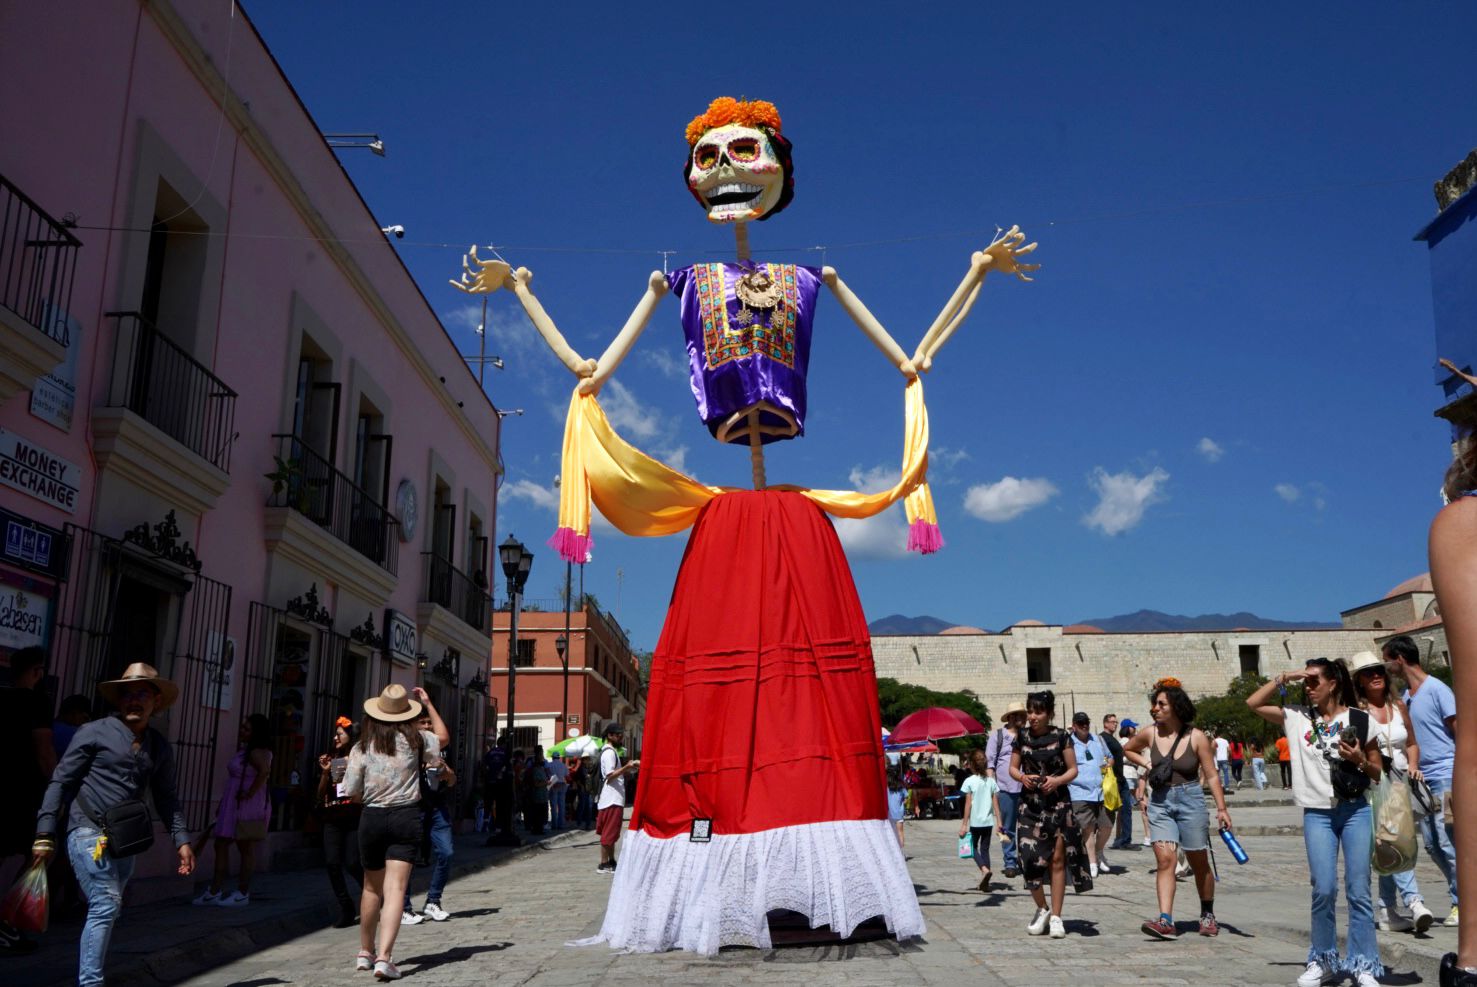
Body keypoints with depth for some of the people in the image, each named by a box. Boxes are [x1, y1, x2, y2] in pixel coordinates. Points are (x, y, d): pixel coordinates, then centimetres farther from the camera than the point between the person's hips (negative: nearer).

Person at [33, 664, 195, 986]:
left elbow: (166, 798, 17)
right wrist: (45, 834, -8)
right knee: (106, 905, -15)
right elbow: (60, 782, -2)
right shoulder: (94, 732, -3)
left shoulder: (160, 747, 12)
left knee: (103, 910, 11)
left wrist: (181, 840, 8)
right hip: (88, 831, -5)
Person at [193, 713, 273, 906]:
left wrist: (250, 793, -29)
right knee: (221, 845, 9)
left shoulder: (257, 752, -16)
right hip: (233, 806, 10)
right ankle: (214, 892, 13)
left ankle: (242, 894, 7)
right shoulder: (246, 750, 16)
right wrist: (223, 804, 19)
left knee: (246, 848, -1)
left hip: (247, 807, -10)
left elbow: (265, 770, -37)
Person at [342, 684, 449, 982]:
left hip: (372, 818, 1)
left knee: (372, 888, 19)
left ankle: (366, 952, 33)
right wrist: (427, 703, 24)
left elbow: (353, 793, -1)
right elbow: (443, 737, 19)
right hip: (406, 817, -1)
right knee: (395, 889, -6)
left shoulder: (362, 748, -3)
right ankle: (384, 957, -19)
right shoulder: (414, 740, -2)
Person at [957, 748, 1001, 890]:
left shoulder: (969, 781, -9)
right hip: (988, 821, 3)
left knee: (973, 847, 13)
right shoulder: (991, 781, 2)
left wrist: (964, 824, -5)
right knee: (985, 849, 12)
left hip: (975, 821, -3)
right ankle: (985, 883, 11)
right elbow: (996, 804, 2)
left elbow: (968, 804, -10)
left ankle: (984, 869, -13)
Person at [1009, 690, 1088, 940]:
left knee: (1057, 859, 0)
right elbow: (1013, 768, 11)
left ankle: (1056, 916, 10)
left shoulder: (1061, 738, -2)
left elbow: (1073, 769, 2)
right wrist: (1022, 777, -10)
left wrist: (1057, 780, -16)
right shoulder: (1022, 737, 5)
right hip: (1030, 804, 2)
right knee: (1030, 858, -4)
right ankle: (1042, 909, 17)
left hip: (1058, 802, -2)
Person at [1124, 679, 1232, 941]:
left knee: (1199, 863, 11)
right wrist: (1146, 764, 3)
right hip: (1160, 802, 2)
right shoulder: (1150, 734, 0)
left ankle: (1208, 914, 33)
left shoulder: (1196, 738, -8)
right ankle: (1165, 921, -18)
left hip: (1190, 800, -1)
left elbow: (1212, 775, -5)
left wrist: (1221, 807, -11)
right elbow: (1127, 749, 20)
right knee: (1165, 860, -12)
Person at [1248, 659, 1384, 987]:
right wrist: (1283, 678, 2)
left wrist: (1360, 759, -12)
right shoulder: (1297, 717, 6)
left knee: (1358, 890, 1)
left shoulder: (1360, 720, 2)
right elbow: (1253, 704, 4)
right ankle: (1322, 960, 12)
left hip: (1355, 811, -1)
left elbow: (1378, 773, 8)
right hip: (1317, 814, 1)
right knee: (1324, 889, -3)